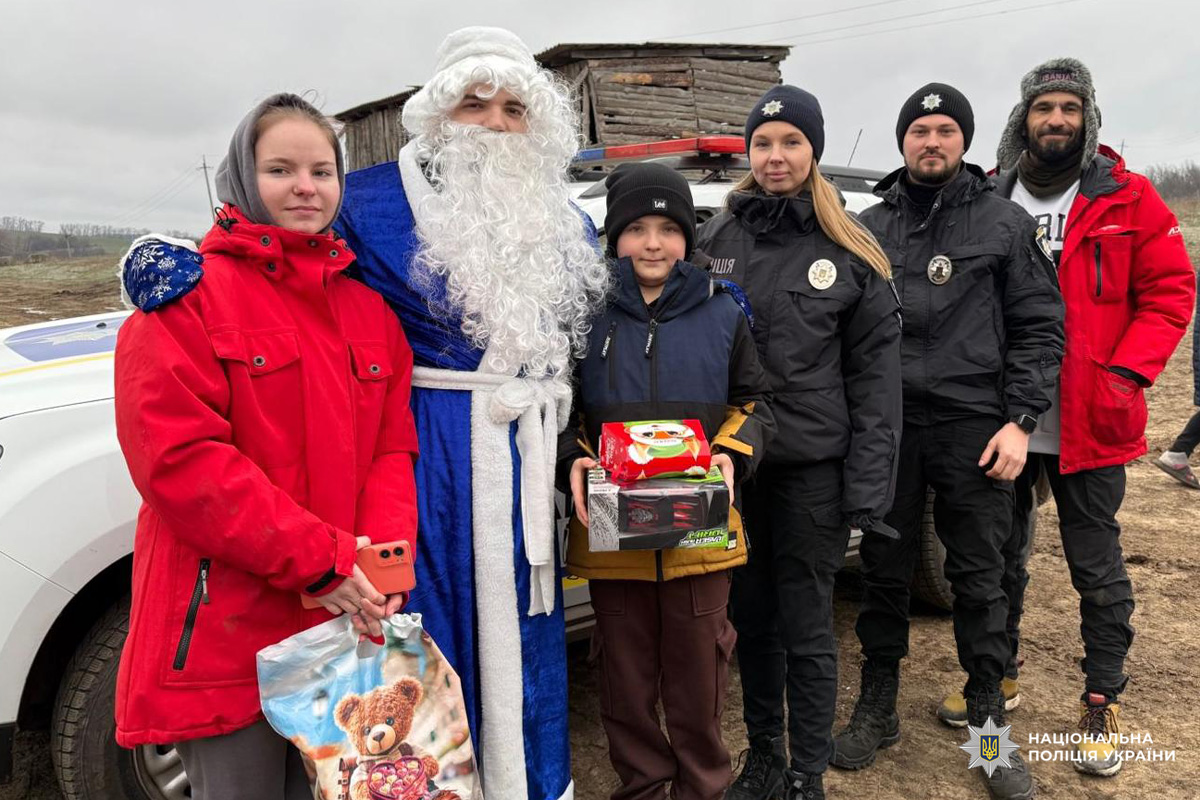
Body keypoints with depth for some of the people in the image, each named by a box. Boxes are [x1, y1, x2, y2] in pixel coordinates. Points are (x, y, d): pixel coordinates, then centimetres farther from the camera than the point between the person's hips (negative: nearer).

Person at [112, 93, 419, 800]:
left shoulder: (371, 310, 11)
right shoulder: (188, 295, -6)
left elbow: (394, 449, 7)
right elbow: (180, 456, -15)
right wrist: (319, 558, -19)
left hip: (348, 622, 5)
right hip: (226, 631, -5)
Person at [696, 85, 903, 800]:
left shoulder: (849, 253, -2)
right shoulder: (715, 240, 5)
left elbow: (875, 376, -4)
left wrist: (868, 488, -10)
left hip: (813, 472, -3)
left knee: (806, 632, 6)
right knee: (751, 621, 15)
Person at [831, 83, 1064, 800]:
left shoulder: (1004, 222, 5)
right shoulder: (870, 227, 11)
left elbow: (1040, 326, 2)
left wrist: (1019, 420, -7)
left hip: (975, 429, -2)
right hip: (886, 426, 2)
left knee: (979, 579, 7)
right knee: (884, 572, 9)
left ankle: (988, 720, 23)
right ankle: (878, 708, 25)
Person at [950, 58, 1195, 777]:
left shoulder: (1127, 198, -1)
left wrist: (1125, 375, -14)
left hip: (1091, 424, -2)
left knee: (1098, 570, 7)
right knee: (1001, 557, 16)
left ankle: (1103, 705, 24)